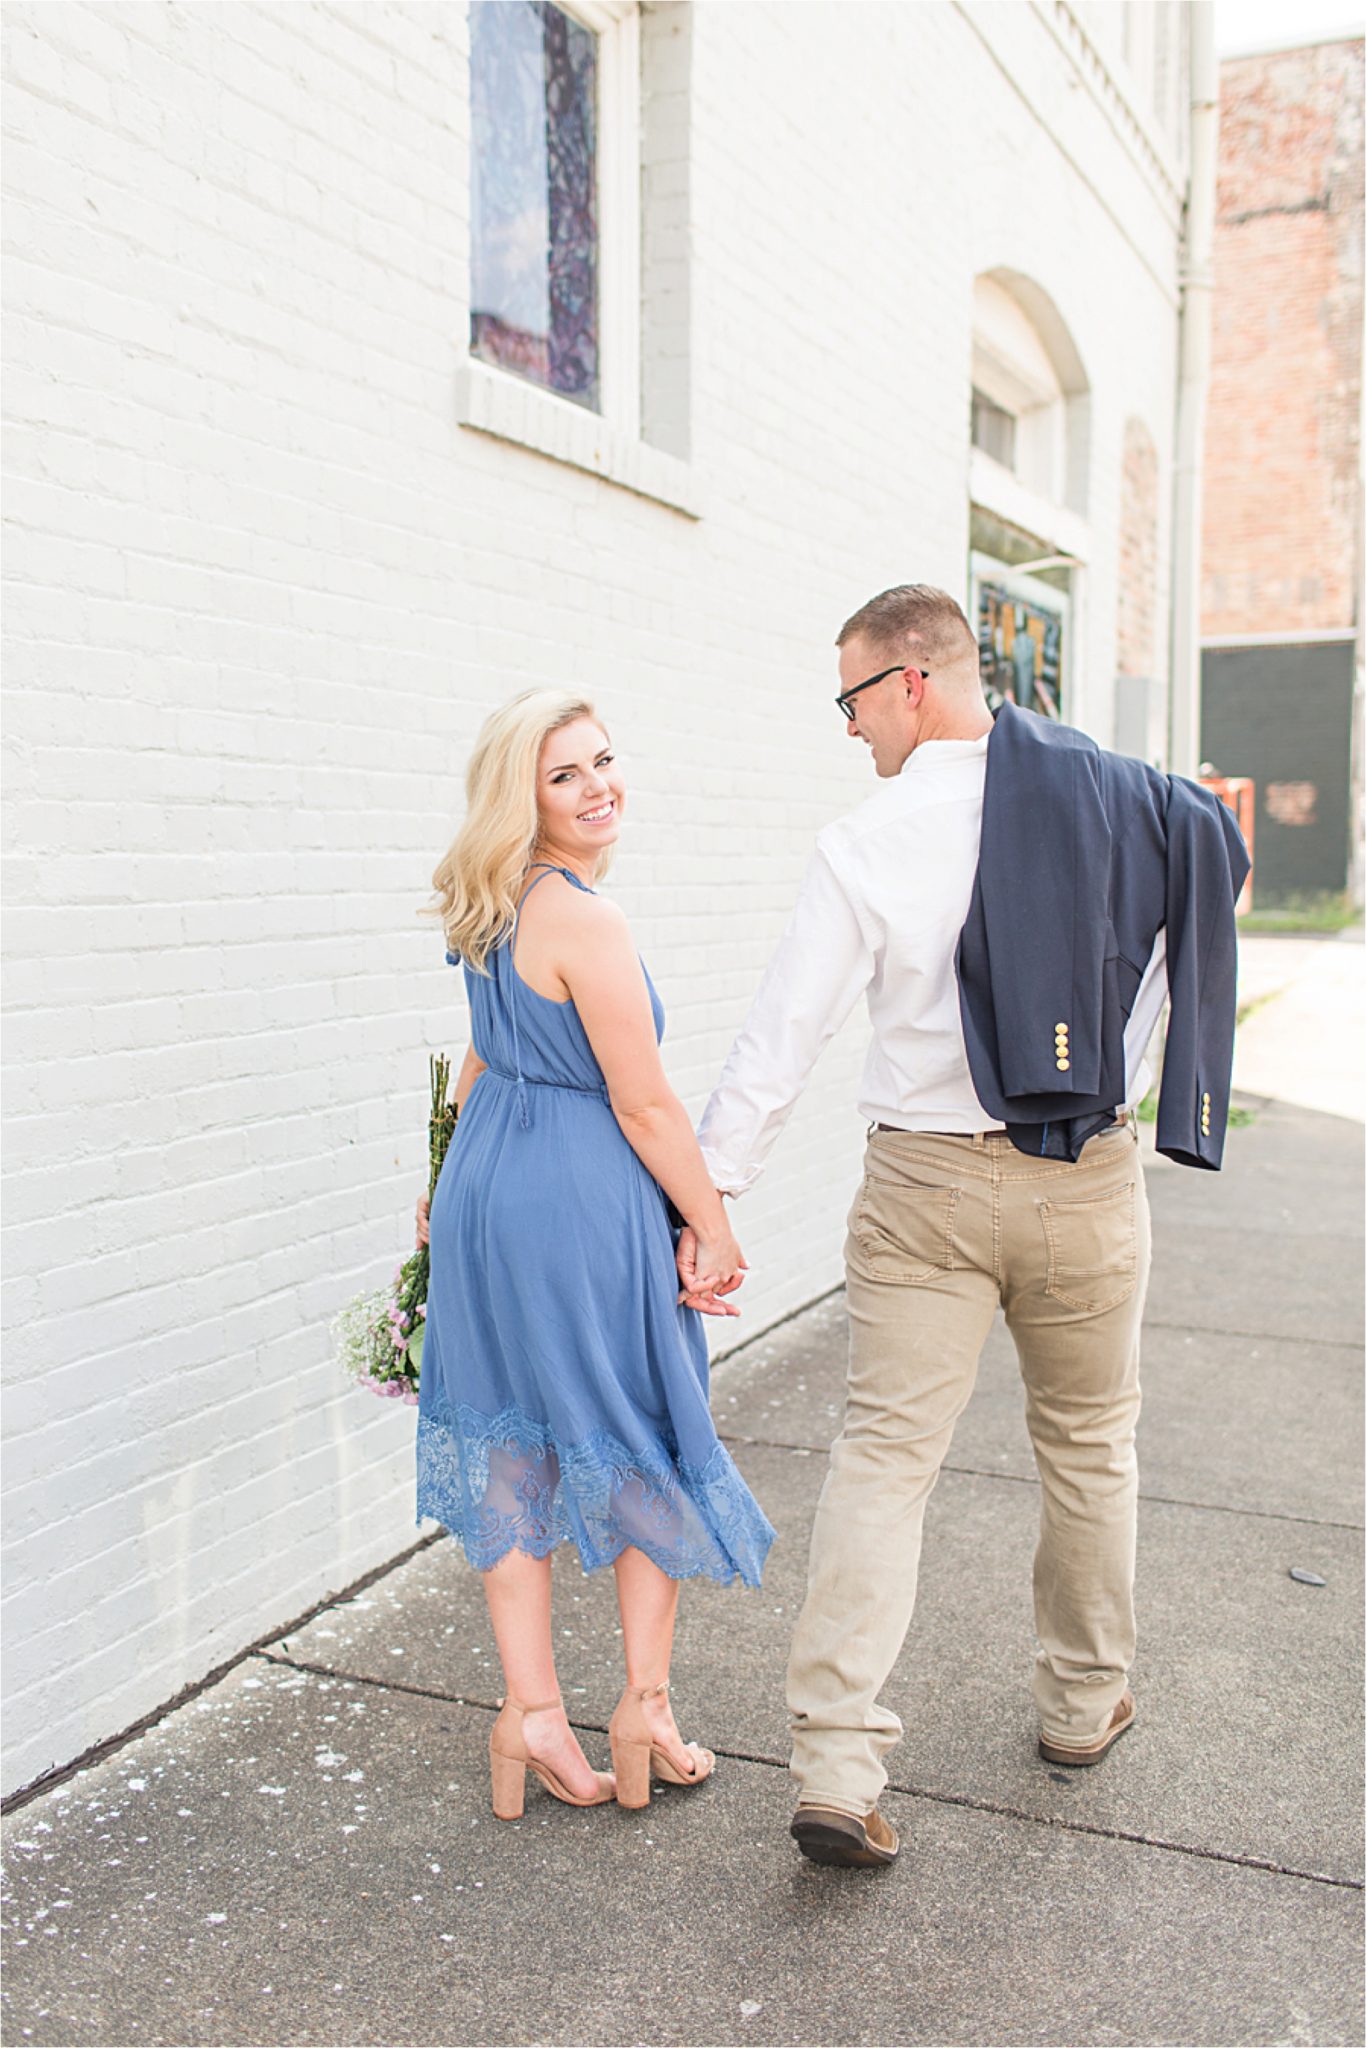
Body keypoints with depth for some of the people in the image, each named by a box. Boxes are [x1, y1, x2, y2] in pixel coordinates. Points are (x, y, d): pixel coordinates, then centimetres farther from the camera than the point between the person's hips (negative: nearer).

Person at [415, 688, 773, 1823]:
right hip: (584, 1206, -8)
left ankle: (532, 1713, 21)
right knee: (650, 1448, 12)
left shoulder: (494, 910, 9)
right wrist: (717, 1231, -7)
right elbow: (644, 1105, -17)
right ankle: (645, 1705, 21)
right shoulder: (585, 920, -19)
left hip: (484, 1195, 8)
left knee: (510, 1459, 13)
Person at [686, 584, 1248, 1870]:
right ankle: (1084, 1702, 37)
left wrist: (709, 1192, -4)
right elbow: (1218, 884, 11)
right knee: (1089, 1440, 20)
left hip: (927, 1185, -2)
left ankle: (836, 1767, 0)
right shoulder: (1125, 803, -1)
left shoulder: (863, 848, -11)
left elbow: (783, 1033, -11)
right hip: (1089, 1183, 3)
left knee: (883, 1453, 3)